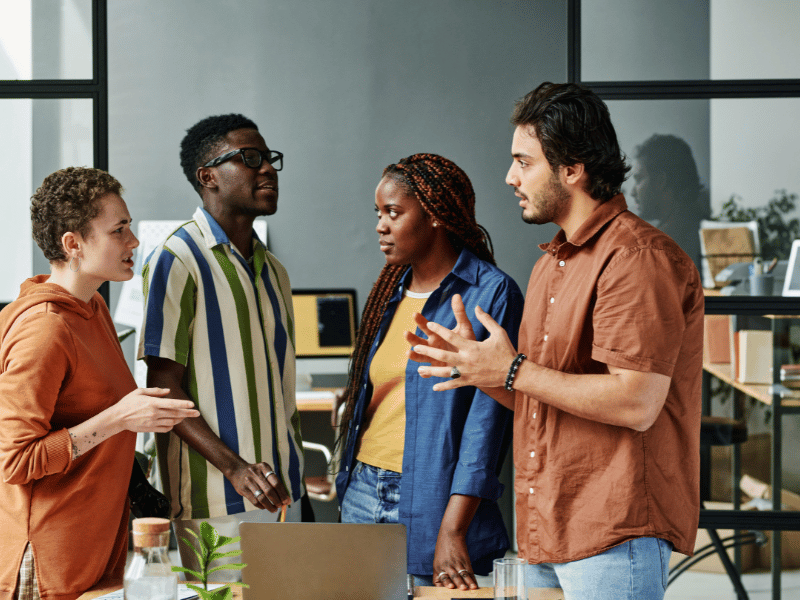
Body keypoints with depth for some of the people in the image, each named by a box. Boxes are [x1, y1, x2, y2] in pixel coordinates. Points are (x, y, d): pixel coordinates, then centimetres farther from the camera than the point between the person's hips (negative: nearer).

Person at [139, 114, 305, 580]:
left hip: (283, 494, 7)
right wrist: (235, 467, -22)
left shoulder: (273, 270, 17)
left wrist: (297, 474, 13)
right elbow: (164, 387, -12)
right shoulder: (177, 260, -7)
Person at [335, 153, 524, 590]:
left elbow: (487, 417, -16)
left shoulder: (492, 294, -10)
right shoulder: (391, 292, 12)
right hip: (361, 494, 7)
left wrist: (452, 530, -22)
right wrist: (348, 483, 15)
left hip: (432, 503, -6)